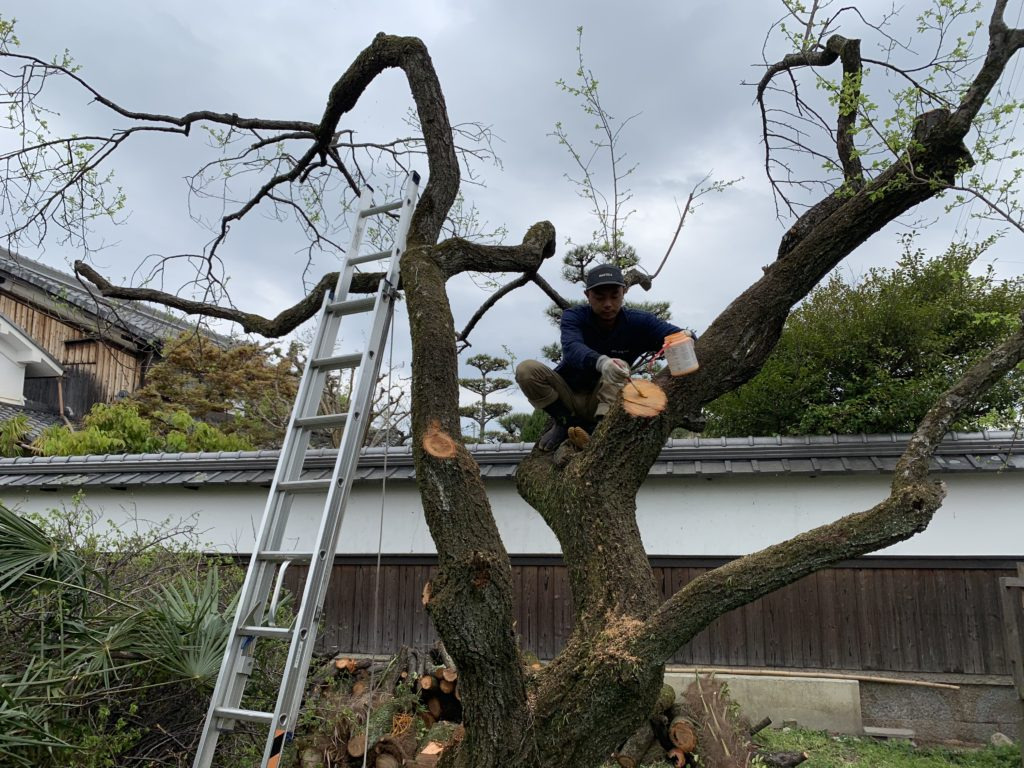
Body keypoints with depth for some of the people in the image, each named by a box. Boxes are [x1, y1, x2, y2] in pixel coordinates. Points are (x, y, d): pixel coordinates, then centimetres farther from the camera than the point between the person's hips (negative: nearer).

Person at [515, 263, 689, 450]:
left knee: (620, 366, -27)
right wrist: (601, 362, -60)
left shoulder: (638, 322, -10)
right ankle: (565, 421, -10)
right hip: (567, 397, 0)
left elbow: (672, 333, -25)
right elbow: (572, 348, -37)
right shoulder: (574, 317, -15)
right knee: (527, 370, -23)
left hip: (605, 400, 0)